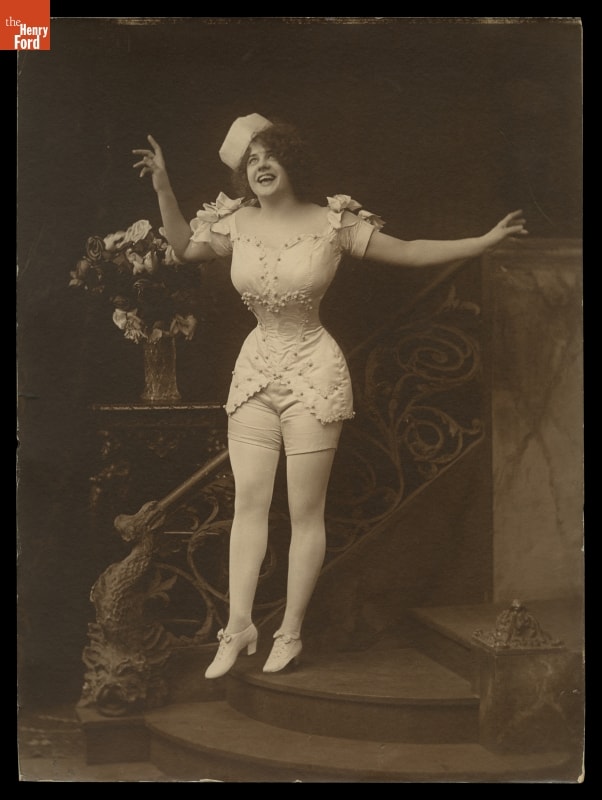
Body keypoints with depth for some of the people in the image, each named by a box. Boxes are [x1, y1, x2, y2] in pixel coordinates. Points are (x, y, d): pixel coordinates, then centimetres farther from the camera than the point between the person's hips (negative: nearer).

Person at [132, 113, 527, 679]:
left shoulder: (332, 222, -8)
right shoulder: (237, 222, 3)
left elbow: (409, 253, -3)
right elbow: (184, 247, 18)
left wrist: (486, 241, -8)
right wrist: (163, 187, 8)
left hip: (312, 369, -4)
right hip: (255, 368, 4)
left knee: (306, 511, 0)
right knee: (248, 502, 2)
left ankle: (290, 633, 12)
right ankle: (239, 627, 9)